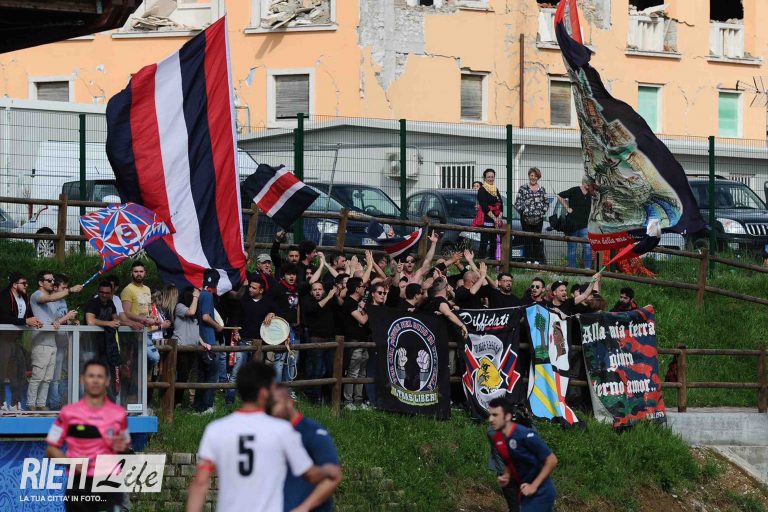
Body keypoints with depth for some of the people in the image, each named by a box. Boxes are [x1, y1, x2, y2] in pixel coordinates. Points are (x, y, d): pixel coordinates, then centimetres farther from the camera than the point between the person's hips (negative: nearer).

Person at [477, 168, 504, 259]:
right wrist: (494, 218, -16)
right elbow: (485, 207, -12)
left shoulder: (496, 190, 18)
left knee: (493, 242, 8)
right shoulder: (482, 190, -4)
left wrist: (499, 218, -4)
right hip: (486, 220, -7)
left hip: (496, 221, 7)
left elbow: (501, 205, 13)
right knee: (484, 242, -12)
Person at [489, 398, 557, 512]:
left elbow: (552, 460, -17)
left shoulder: (525, 435, -21)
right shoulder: (497, 439, 2)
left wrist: (534, 486, -20)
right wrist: (506, 477, -2)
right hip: (526, 493, 8)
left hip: (540, 493, -8)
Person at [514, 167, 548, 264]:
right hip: (526, 218, -2)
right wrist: (523, 211, -10)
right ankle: (528, 259, 2)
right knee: (527, 239, -2)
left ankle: (537, 260, 9)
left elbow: (546, 203, 15)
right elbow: (517, 203, -1)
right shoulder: (523, 188, 2)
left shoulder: (542, 190, 11)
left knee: (537, 239, 4)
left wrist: (542, 212, 0)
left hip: (538, 219, 2)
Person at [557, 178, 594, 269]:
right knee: (572, 248, 6)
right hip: (572, 224, -3)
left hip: (584, 225, 3)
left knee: (588, 246, -10)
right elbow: (559, 197, -3)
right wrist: (567, 208, -5)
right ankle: (572, 268, 13)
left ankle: (588, 268, -7)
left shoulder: (590, 194, 4)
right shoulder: (575, 191, -7)